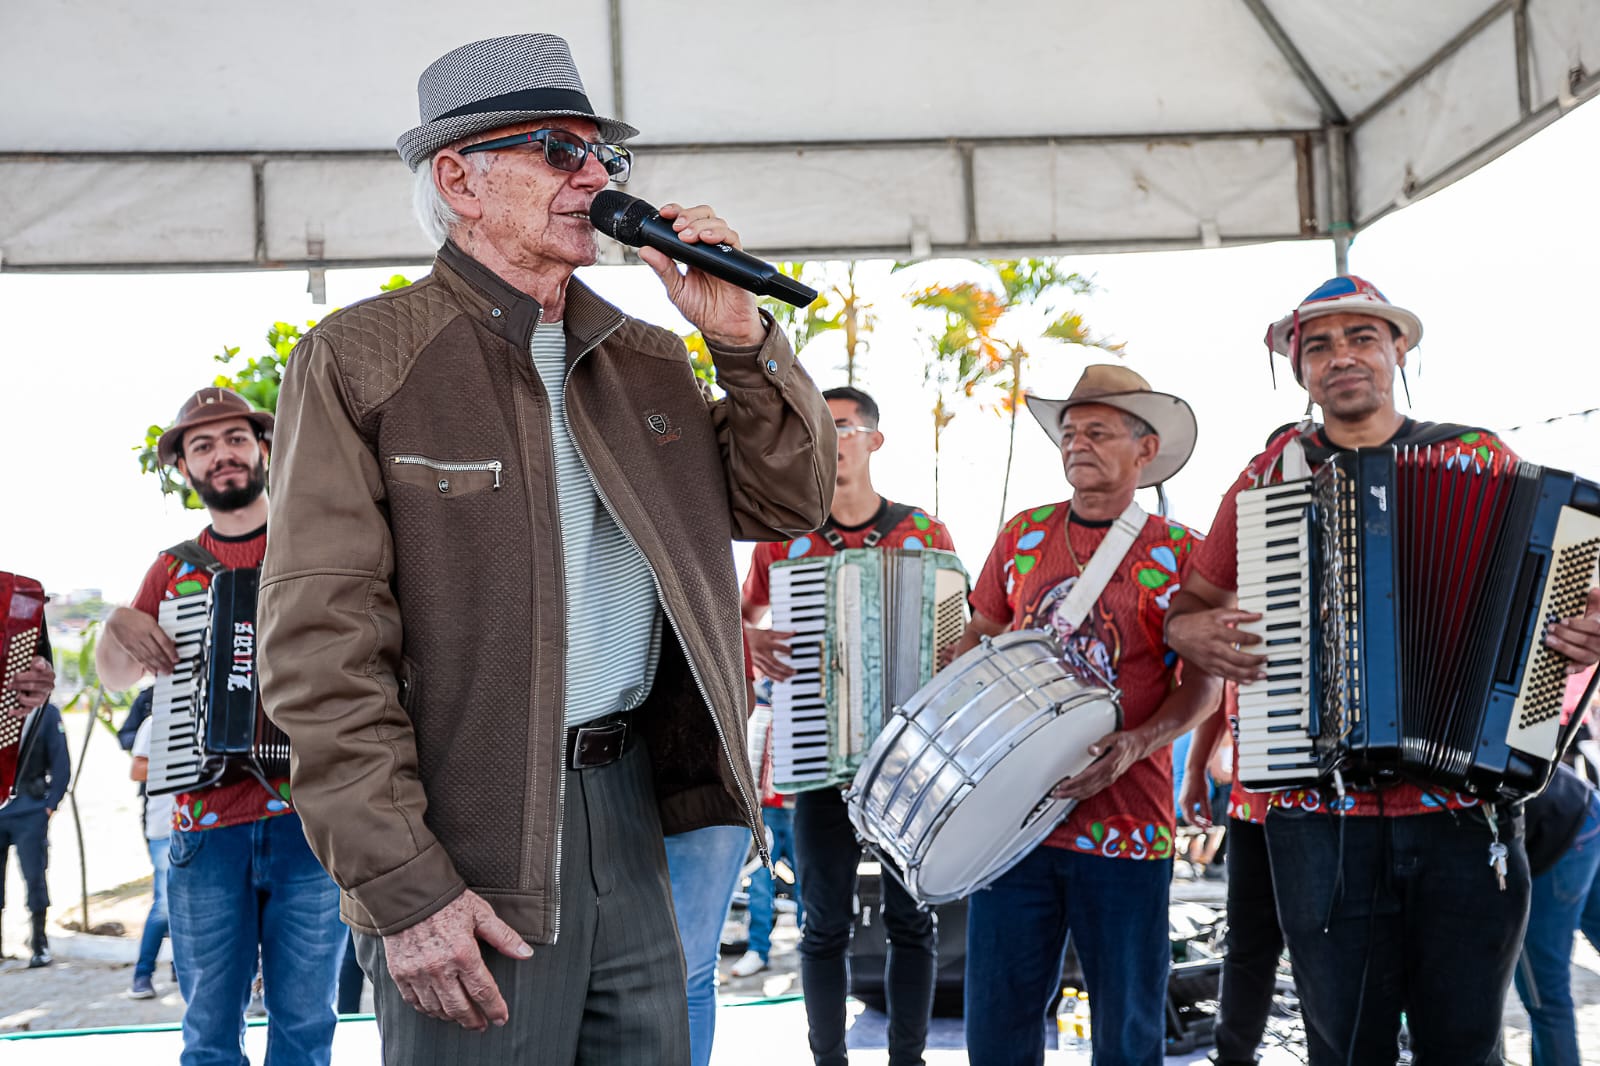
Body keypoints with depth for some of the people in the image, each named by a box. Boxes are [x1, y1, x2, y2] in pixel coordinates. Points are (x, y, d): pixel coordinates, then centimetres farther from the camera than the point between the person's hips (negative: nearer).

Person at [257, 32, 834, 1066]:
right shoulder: (359, 359, -6)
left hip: (630, 809, 6)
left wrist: (740, 336, -1)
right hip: (469, 848, -5)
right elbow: (322, 647, -12)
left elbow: (787, 503, 13)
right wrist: (402, 885, -17)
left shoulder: (647, 360, 12)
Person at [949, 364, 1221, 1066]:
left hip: (1124, 824, -3)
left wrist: (1135, 745, -18)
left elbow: (1203, 685, -1)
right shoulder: (1024, 535, 9)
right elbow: (980, 637, 18)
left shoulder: (1178, 554, -1)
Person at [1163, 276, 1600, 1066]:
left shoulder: (1480, 458, 8)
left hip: (1466, 812, 0)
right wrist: (1193, 632, -7)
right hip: (1319, 815, 0)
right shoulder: (1271, 475, 9)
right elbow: (1188, 605, 16)